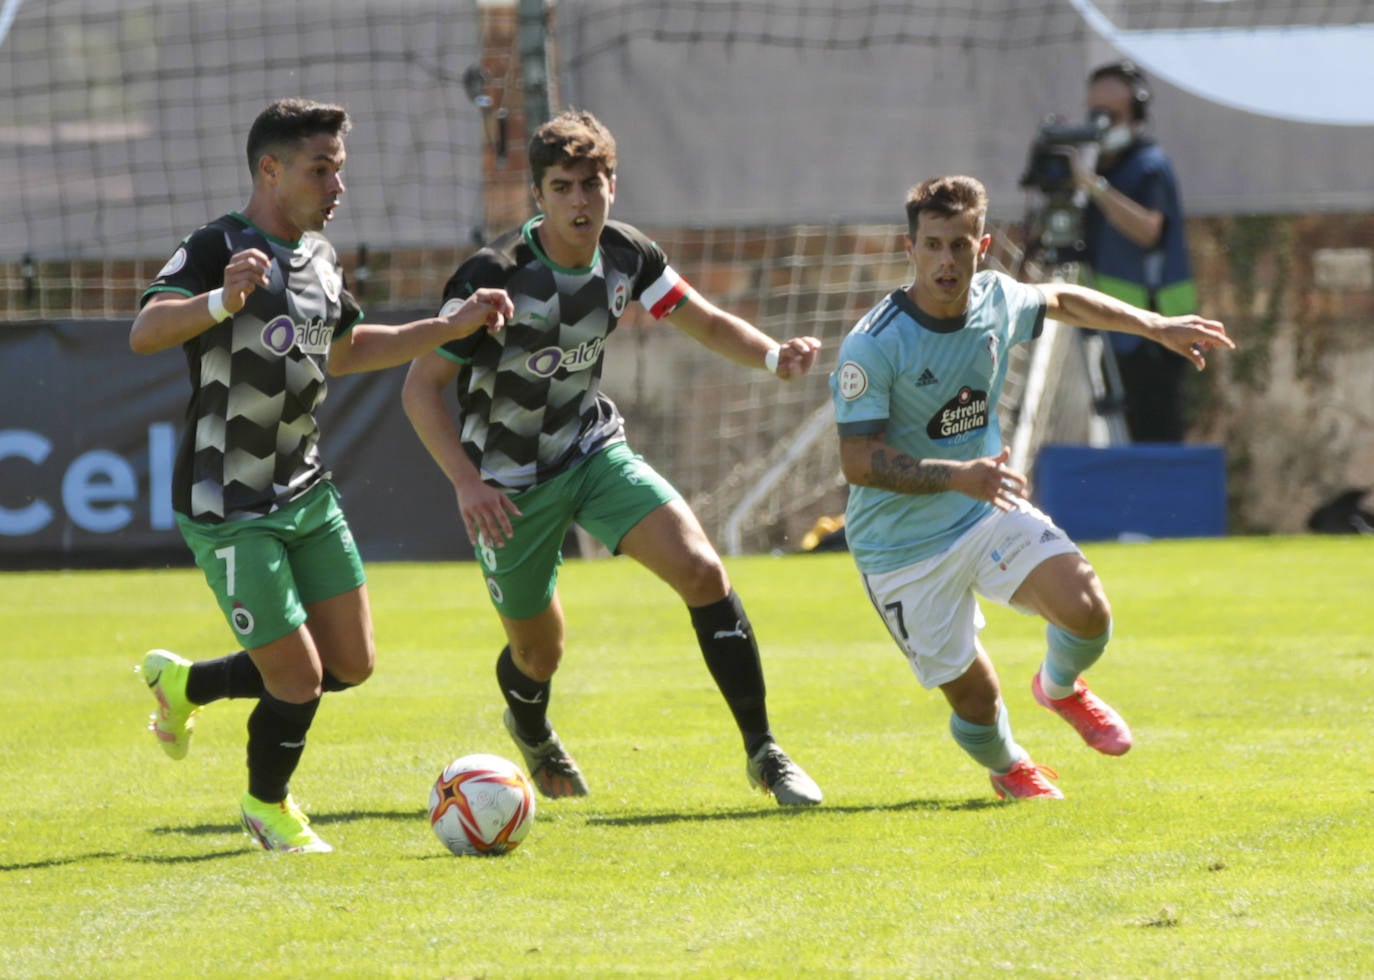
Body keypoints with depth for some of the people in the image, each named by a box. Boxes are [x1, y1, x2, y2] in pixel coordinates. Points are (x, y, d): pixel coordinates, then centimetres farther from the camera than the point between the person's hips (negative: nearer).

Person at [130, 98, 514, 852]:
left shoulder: (319, 258, 10)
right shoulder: (218, 249, -16)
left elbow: (345, 351, 27)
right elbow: (143, 334, -32)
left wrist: (453, 326, 21)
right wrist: (222, 303, -51)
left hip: (305, 492, 8)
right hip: (230, 508, -8)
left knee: (351, 665, 8)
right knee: (298, 682, -6)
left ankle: (184, 684, 29)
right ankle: (268, 808, 24)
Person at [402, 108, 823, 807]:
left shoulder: (627, 256, -9)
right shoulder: (493, 277, -25)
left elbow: (707, 323, 5)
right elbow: (421, 388, -19)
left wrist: (774, 356, -16)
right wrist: (467, 483, -31)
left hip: (596, 452, 4)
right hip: (509, 483, -4)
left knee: (702, 571, -18)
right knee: (538, 655, 10)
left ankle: (762, 753, -10)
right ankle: (531, 734, 49)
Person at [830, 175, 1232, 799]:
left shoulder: (995, 300, -4)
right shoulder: (872, 346, -23)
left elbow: (1060, 300, 20)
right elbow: (859, 462, -24)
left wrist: (1158, 327, 16)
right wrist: (959, 476, -34)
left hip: (988, 511, 4)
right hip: (903, 547, -4)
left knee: (1087, 612, -18)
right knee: (975, 700, -2)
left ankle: (1061, 687, 19)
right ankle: (1006, 767, 36)